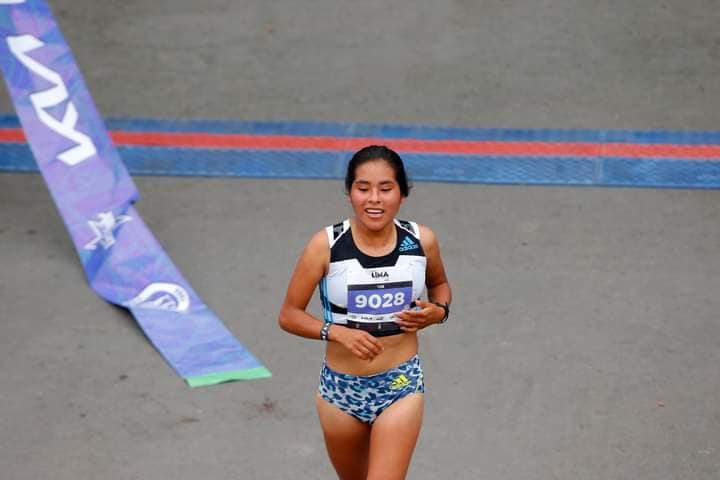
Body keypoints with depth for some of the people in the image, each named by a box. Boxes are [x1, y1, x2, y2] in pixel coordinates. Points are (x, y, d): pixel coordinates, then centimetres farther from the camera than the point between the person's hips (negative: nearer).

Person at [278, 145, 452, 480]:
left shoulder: (421, 241, -8)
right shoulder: (326, 245, -14)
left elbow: (439, 284, 14)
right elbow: (288, 315, -7)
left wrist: (438, 311, -8)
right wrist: (337, 332, -23)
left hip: (401, 387, -1)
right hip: (341, 388, 1)